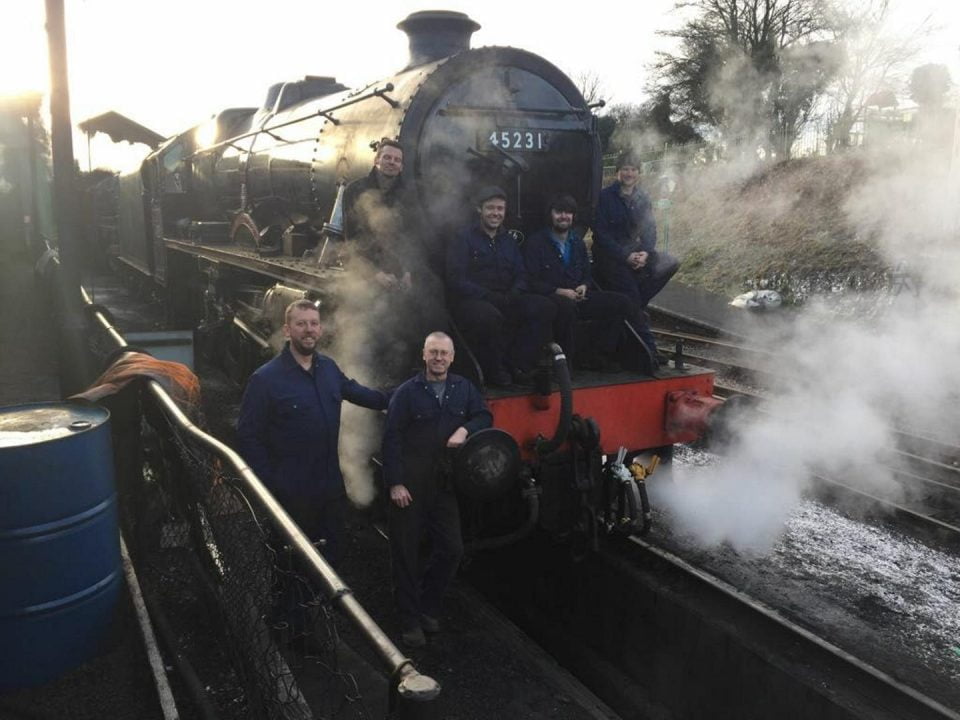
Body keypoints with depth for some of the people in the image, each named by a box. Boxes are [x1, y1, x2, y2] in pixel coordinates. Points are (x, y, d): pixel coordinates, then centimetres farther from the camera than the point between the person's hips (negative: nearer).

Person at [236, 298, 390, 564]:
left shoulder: (328, 368, 3)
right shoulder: (265, 379, -14)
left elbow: (354, 391, 23)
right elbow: (248, 437, -12)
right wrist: (268, 487, -13)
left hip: (332, 487, 5)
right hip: (291, 493, -5)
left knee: (334, 553, 18)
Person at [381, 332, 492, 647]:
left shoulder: (463, 388, 5)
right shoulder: (407, 392, -7)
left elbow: (485, 416, 11)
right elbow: (391, 438, -8)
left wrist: (465, 429, -11)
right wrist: (395, 483, -13)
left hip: (444, 483, 4)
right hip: (409, 486, -4)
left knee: (452, 549, 8)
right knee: (406, 553, 4)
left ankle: (428, 606, 30)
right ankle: (410, 620, 19)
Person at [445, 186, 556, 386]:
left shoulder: (508, 240, 20)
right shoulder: (463, 238, 0)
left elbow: (521, 275, 18)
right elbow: (456, 280, -10)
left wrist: (514, 294, -6)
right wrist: (490, 296, -20)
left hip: (505, 300, 6)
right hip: (470, 301, -6)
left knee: (545, 307, -16)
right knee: (489, 315, -40)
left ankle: (518, 365, -11)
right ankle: (494, 371, -16)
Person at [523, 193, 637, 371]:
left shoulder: (577, 242, 19)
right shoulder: (535, 242, -1)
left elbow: (587, 274, 24)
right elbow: (531, 281, -9)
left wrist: (584, 286, -1)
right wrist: (559, 291, -19)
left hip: (577, 297, 7)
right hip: (550, 297, -7)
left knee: (622, 302, -10)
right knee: (567, 306, -42)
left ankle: (594, 355, -8)